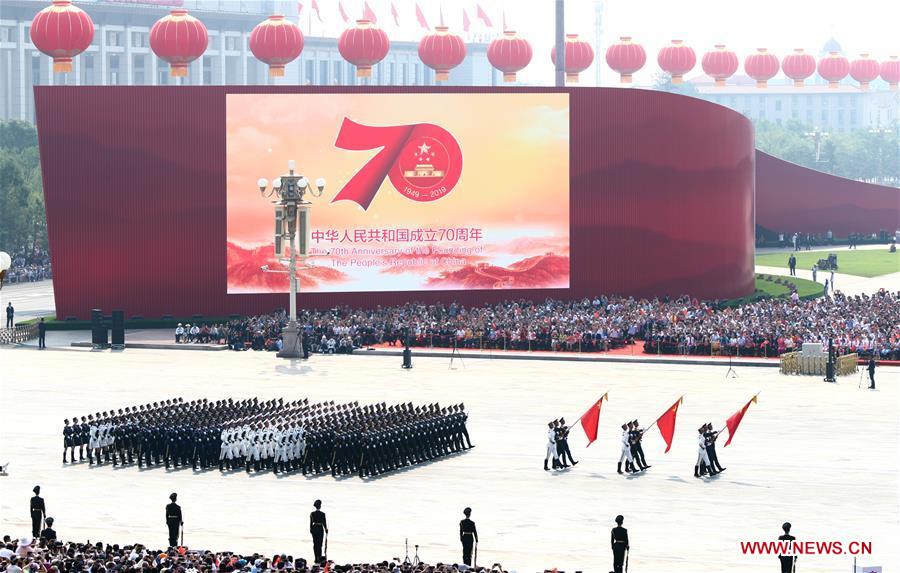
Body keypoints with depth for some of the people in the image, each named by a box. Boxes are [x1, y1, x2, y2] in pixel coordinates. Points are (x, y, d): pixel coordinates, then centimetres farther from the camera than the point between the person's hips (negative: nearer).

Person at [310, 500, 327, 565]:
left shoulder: (312, 514, -3)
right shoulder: (322, 514, -10)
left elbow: (311, 522, 2)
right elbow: (324, 523, -5)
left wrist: (311, 529, 13)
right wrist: (326, 530, 8)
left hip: (314, 529, 3)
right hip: (320, 529, -3)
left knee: (315, 544, 10)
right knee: (319, 544, 0)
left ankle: (317, 558, 12)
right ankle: (319, 558, -6)